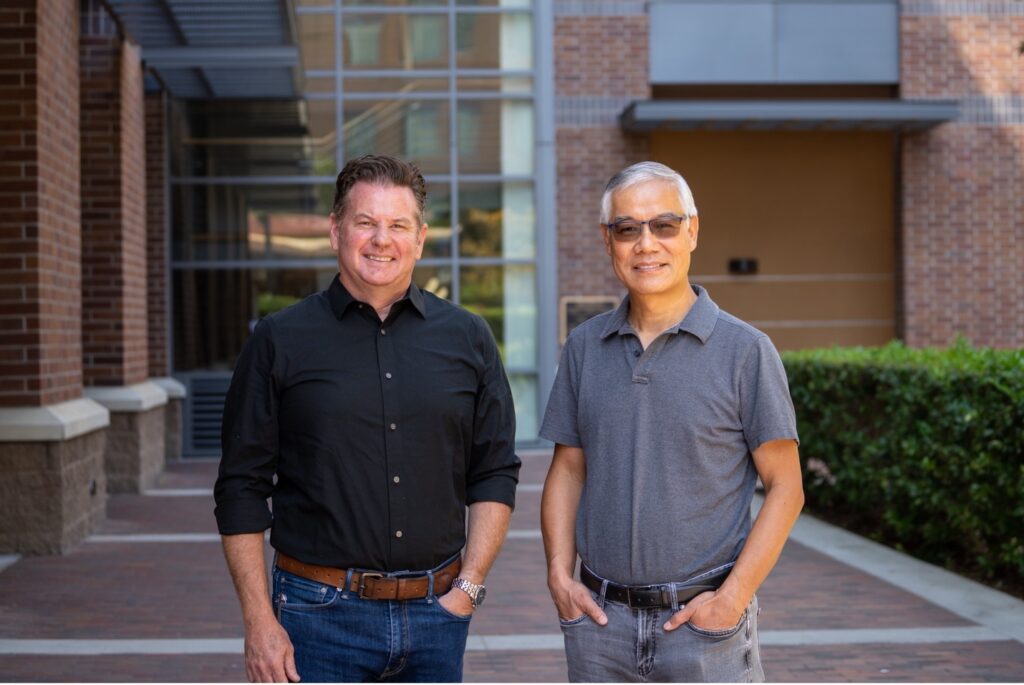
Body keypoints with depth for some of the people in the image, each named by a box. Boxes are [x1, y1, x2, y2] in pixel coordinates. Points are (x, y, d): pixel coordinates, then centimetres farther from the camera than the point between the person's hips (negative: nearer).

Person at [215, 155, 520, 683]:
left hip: (436, 617, 3)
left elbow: (496, 472, 9)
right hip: (321, 614, -2)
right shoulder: (280, 341, 0)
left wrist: (470, 585, -1)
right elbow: (241, 490, -1)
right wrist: (258, 622, -6)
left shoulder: (467, 338, 6)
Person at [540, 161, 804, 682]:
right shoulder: (585, 346, 7)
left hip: (706, 620, -3)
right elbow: (567, 469, 13)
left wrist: (733, 597, -11)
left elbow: (784, 487, -3)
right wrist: (559, 574, 1)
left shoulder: (745, 350, -4)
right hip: (601, 618, 3)